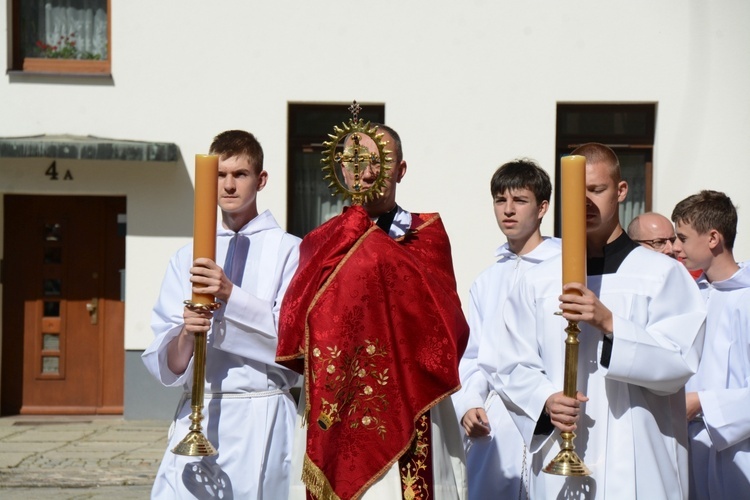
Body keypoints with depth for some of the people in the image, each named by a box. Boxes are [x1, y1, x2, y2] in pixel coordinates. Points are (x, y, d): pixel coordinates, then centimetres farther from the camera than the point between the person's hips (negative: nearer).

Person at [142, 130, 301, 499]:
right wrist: (185, 335, -15)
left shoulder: (288, 251, 3)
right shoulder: (187, 257, 13)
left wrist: (230, 295, -17)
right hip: (198, 416, 3)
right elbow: (164, 364, 7)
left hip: (262, 417, -2)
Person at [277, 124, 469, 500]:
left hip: (410, 418, -1)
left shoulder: (428, 236, 8)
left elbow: (447, 331, -6)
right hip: (334, 418, 1)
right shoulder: (321, 243, 12)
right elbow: (292, 331, -4)